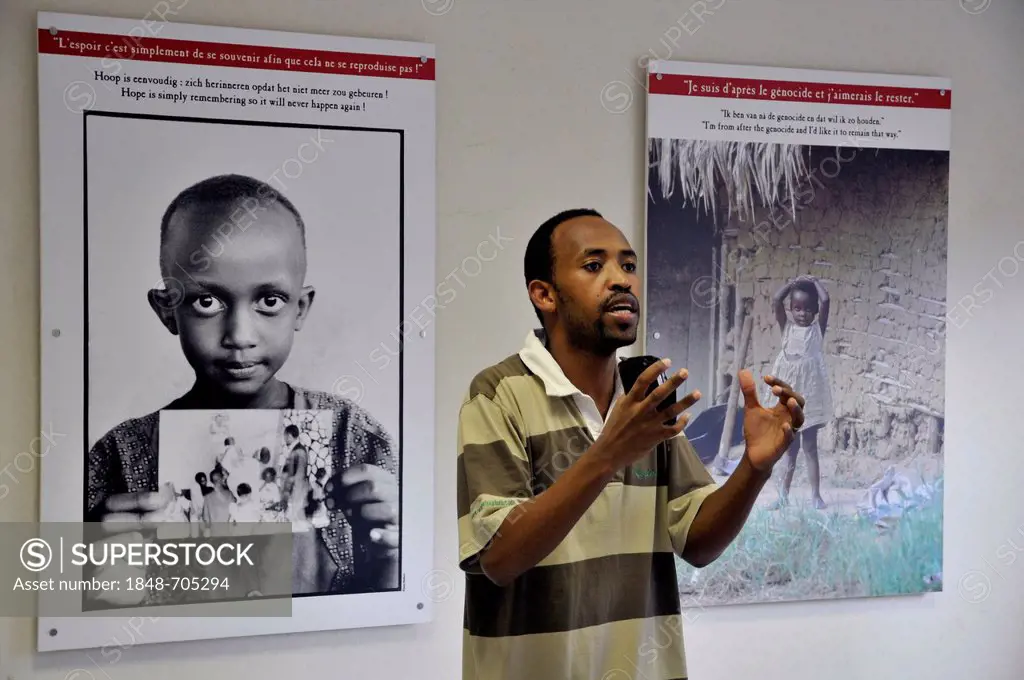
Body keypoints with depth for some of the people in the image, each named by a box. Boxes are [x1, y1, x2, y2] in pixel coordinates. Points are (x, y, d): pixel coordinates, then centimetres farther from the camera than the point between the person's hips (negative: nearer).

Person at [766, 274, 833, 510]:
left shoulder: (818, 329, 3)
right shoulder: (787, 328, 7)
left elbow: (825, 300, -9)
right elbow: (776, 300, -4)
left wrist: (814, 282, 5)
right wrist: (794, 282, 5)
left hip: (809, 393, -2)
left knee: (810, 448, 2)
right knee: (790, 448, 9)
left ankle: (816, 495, 7)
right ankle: (783, 494, 13)